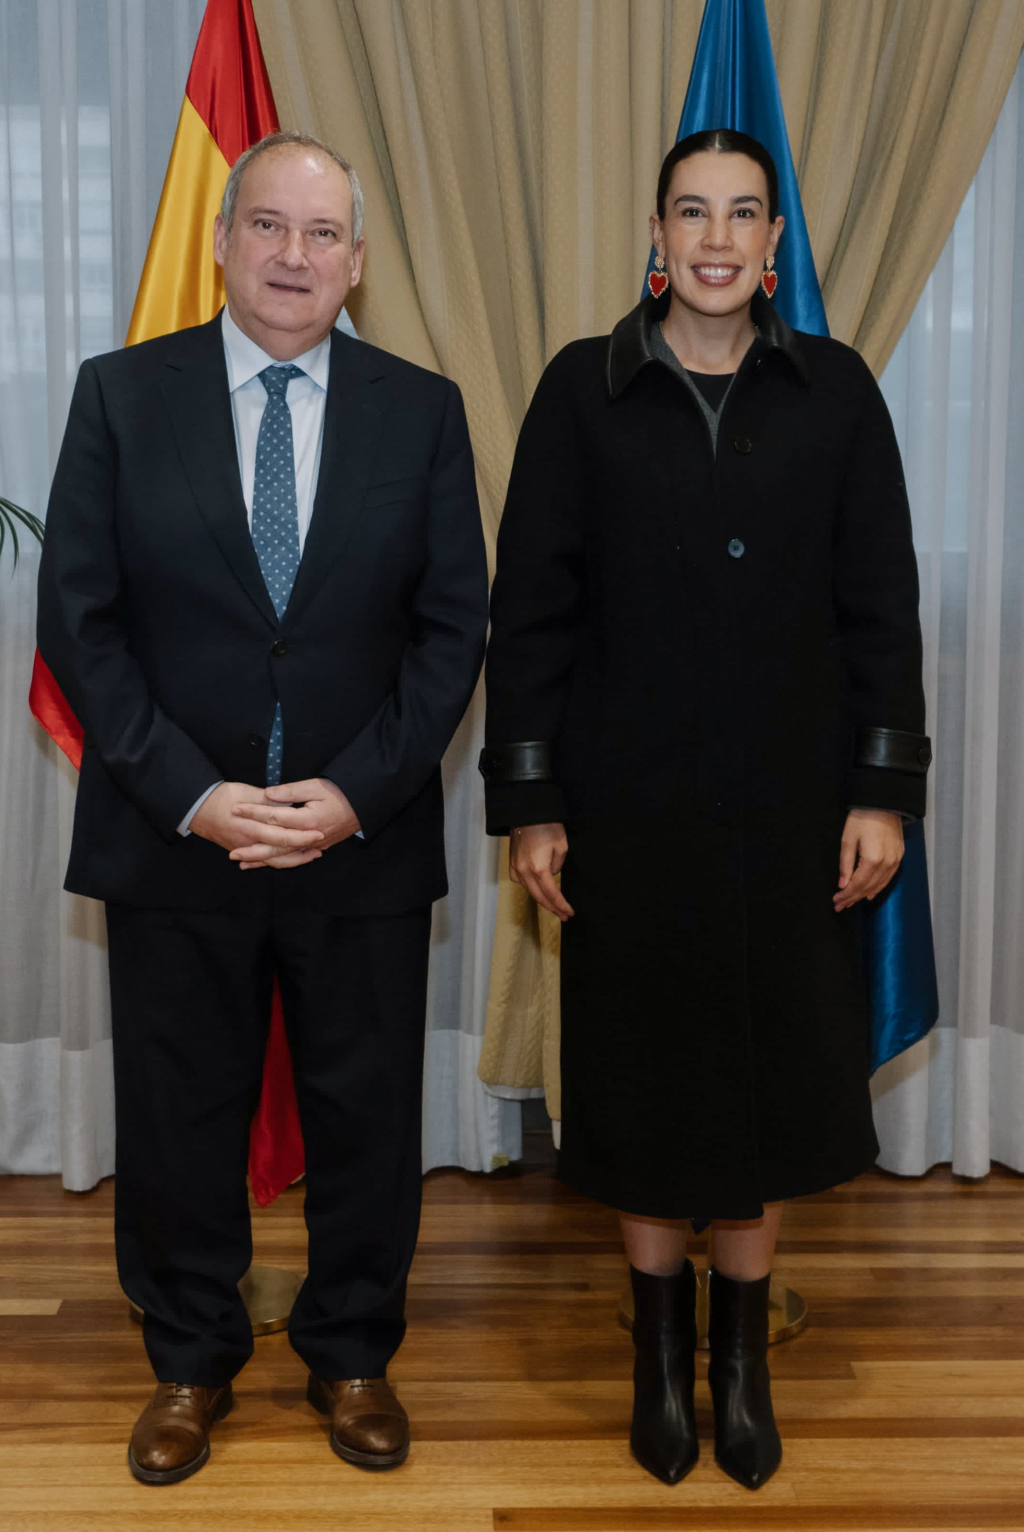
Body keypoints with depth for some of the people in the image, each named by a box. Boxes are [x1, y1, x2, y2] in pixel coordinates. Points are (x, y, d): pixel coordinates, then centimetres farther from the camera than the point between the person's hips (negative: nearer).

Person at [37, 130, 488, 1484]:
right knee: (178, 1118, 13)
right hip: (173, 838, 0)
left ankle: (353, 1356, 36)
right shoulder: (121, 396, 0)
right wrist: (193, 796, -13)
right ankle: (191, 1362, 37)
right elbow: (79, 620, -3)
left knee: (368, 1116, 13)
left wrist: (356, 792, -12)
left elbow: (453, 626, 0)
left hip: (366, 841, 1)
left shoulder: (422, 411, 2)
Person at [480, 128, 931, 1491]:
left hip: (790, 802, 1)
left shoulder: (835, 389, 2)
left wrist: (884, 790, -2)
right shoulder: (585, 387, -1)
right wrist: (526, 801, -5)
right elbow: (530, 606, -2)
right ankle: (661, 1346, 30)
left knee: (771, 1062, 9)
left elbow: (880, 604, 3)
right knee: (644, 1067, 9)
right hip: (628, 801, -1)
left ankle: (744, 1354, 29)